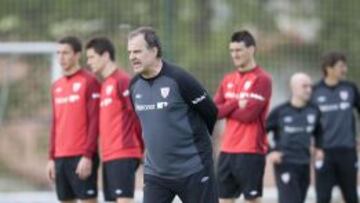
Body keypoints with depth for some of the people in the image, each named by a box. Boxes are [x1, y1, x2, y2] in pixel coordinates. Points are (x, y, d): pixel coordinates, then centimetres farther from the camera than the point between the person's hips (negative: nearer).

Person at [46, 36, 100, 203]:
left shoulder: (89, 82, -6)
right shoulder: (56, 86, 15)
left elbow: (94, 122, -11)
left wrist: (88, 156, -17)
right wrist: (51, 157, 14)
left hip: (82, 156, -7)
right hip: (60, 157, 7)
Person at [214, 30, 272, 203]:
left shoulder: (261, 79, -8)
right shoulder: (228, 80, 13)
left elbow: (248, 113, -17)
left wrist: (226, 109, -2)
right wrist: (235, 104, -11)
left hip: (251, 151, -7)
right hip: (227, 149, 7)